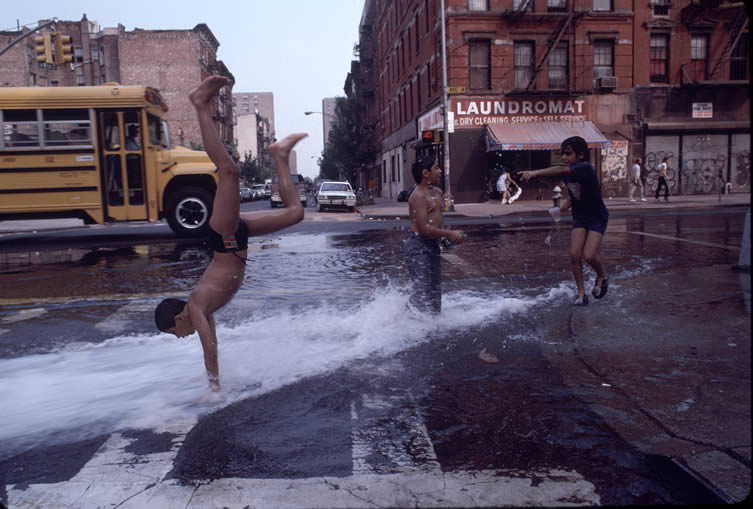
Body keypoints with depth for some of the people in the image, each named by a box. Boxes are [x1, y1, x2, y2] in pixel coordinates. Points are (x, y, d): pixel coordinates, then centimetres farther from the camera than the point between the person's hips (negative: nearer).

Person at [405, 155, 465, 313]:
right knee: (421, 292, -9)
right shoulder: (418, 196, -15)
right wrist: (449, 234, -19)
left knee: (435, 289, 14)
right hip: (418, 246, -9)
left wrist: (446, 233, 6)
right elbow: (423, 228, -21)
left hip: (433, 246, 9)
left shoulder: (437, 192, 14)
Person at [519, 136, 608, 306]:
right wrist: (561, 209, -11)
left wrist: (535, 173, -53)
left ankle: (602, 276, 21)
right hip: (580, 217, 6)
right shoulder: (568, 175, -1)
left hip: (597, 217, -6)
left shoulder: (585, 168, -25)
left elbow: (560, 170, -42)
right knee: (574, 254, -8)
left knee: (589, 255, -14)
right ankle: (581, 294, 4)